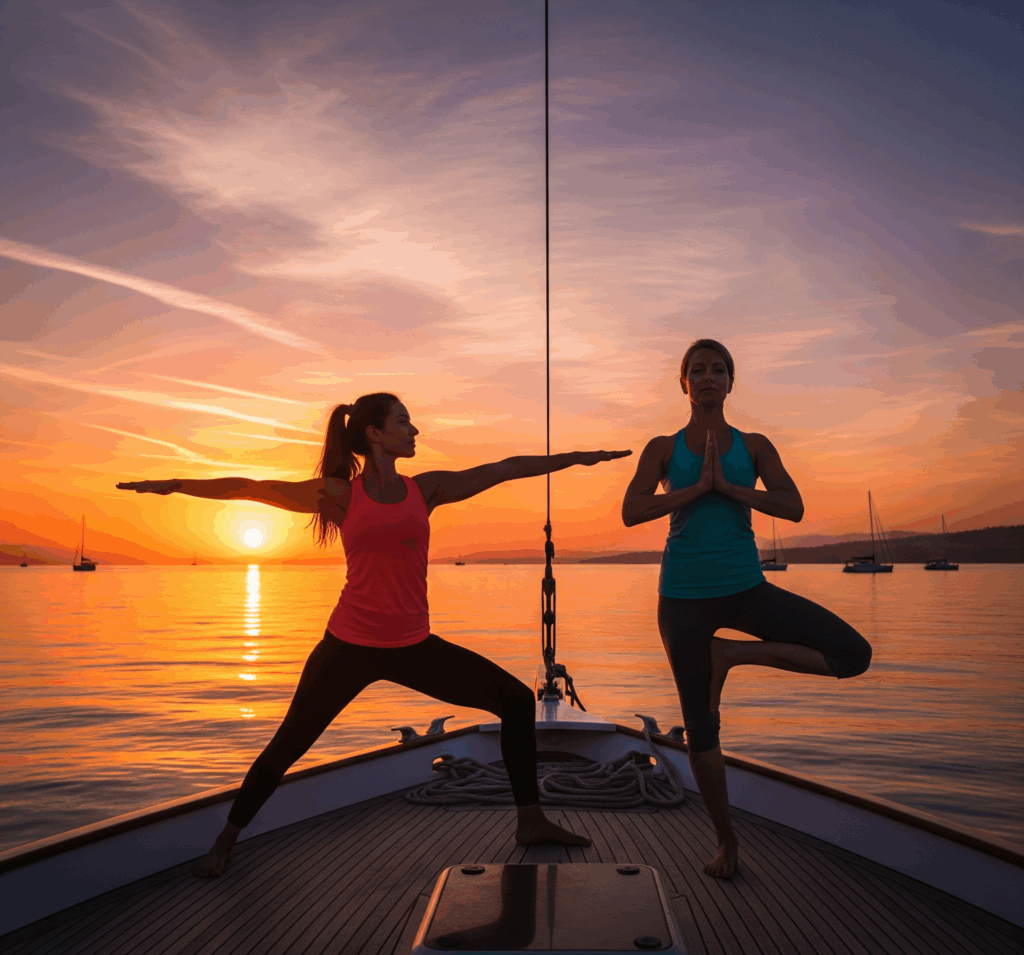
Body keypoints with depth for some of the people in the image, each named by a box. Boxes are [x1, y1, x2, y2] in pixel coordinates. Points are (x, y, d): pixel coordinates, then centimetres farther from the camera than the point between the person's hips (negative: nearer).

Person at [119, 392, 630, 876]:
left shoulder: (426, 489, 6)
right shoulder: (341, 494, -2)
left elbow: (504, 469, 9)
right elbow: (250, 489, 1)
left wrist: (577, 456, 14)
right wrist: (174, 485, -1)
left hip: (413, 645, 4)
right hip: (350, 645, -3)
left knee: (517, 699, 1)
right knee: (289, 743, 3)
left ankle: (530, 820, 15)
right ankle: (225, 841, 29)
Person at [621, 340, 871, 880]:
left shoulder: (754, 447, 6)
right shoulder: (663, 448, 4)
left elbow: (793, 508, -8)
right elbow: (631, 513, -10)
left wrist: (727, 486, -16)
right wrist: (697, 487, -14)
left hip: (746, 588, 2)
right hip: (684, 596, -1)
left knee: (854, 655, -14)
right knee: (700, 726, 5)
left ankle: (732, 653, -1)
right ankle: (725, 840, 24)